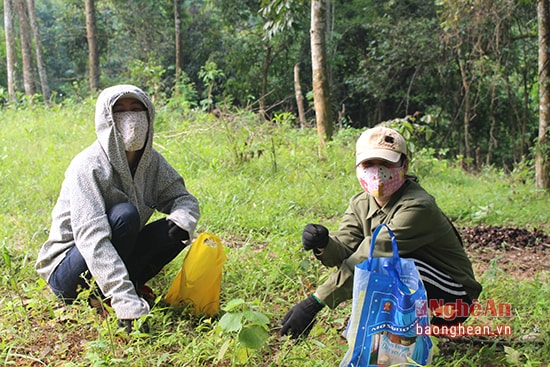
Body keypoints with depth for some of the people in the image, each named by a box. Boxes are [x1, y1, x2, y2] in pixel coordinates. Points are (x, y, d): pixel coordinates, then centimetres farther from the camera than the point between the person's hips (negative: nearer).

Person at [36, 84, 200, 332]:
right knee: (125, 214, -30)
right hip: (67, 273, -6)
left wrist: (182, 220, -26)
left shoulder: (152, 161, -4)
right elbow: (92, 239, -34)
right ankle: (101, 298, -17)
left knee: (175, 229, -13)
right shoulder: (88, 167, -24)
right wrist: (128, 305, -42)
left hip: (116, 260, 6)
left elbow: (183, 198, 2)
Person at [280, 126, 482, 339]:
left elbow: (374, 253, -33)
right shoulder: (361, 204, -1)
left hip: (454, 297, -7)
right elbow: (342, 251, -13)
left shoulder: (418, 207, -27)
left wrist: (314, 302, -36)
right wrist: (323, 245, -39)